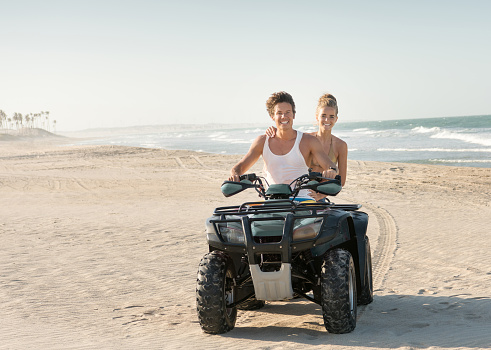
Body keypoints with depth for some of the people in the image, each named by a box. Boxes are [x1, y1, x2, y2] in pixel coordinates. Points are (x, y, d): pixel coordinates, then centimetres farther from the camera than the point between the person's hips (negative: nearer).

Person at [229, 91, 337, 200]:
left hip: (302, 197, -1)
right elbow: (240, 167, 9)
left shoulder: (309, 141, 3)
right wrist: (235, 175, -15)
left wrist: (331, 171, -29)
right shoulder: (262, 141, 9)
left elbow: (329, 165, -3)